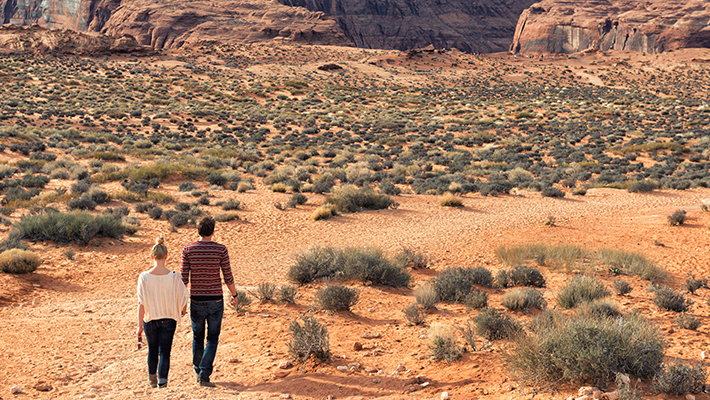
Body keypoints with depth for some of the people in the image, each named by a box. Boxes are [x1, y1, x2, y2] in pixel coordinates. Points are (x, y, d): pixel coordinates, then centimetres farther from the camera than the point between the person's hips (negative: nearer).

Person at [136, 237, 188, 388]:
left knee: (152, 351, 19)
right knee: (164, 352, 7)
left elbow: (141, 303, -10)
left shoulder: (144, 277, -11)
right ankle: (162, 381, -2)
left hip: (150, 319, 1)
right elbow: (183, 297, -2)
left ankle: (152, 379, 37)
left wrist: (140, 325, -4)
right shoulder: (173, 277, -11)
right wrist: (183, 310, 20)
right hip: (168, 319, -1)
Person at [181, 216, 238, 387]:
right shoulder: (221, 249, -10)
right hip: (215, 301, -2)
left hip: (196, 302, 2)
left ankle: (198, 371, 36)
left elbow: (183, 278, -6)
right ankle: (204, 376, -3)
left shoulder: (188, 250, -7)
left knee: (197, 337, 20)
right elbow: (228, 277, -6)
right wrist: (234, 295, 11)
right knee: (212, 340, 7)